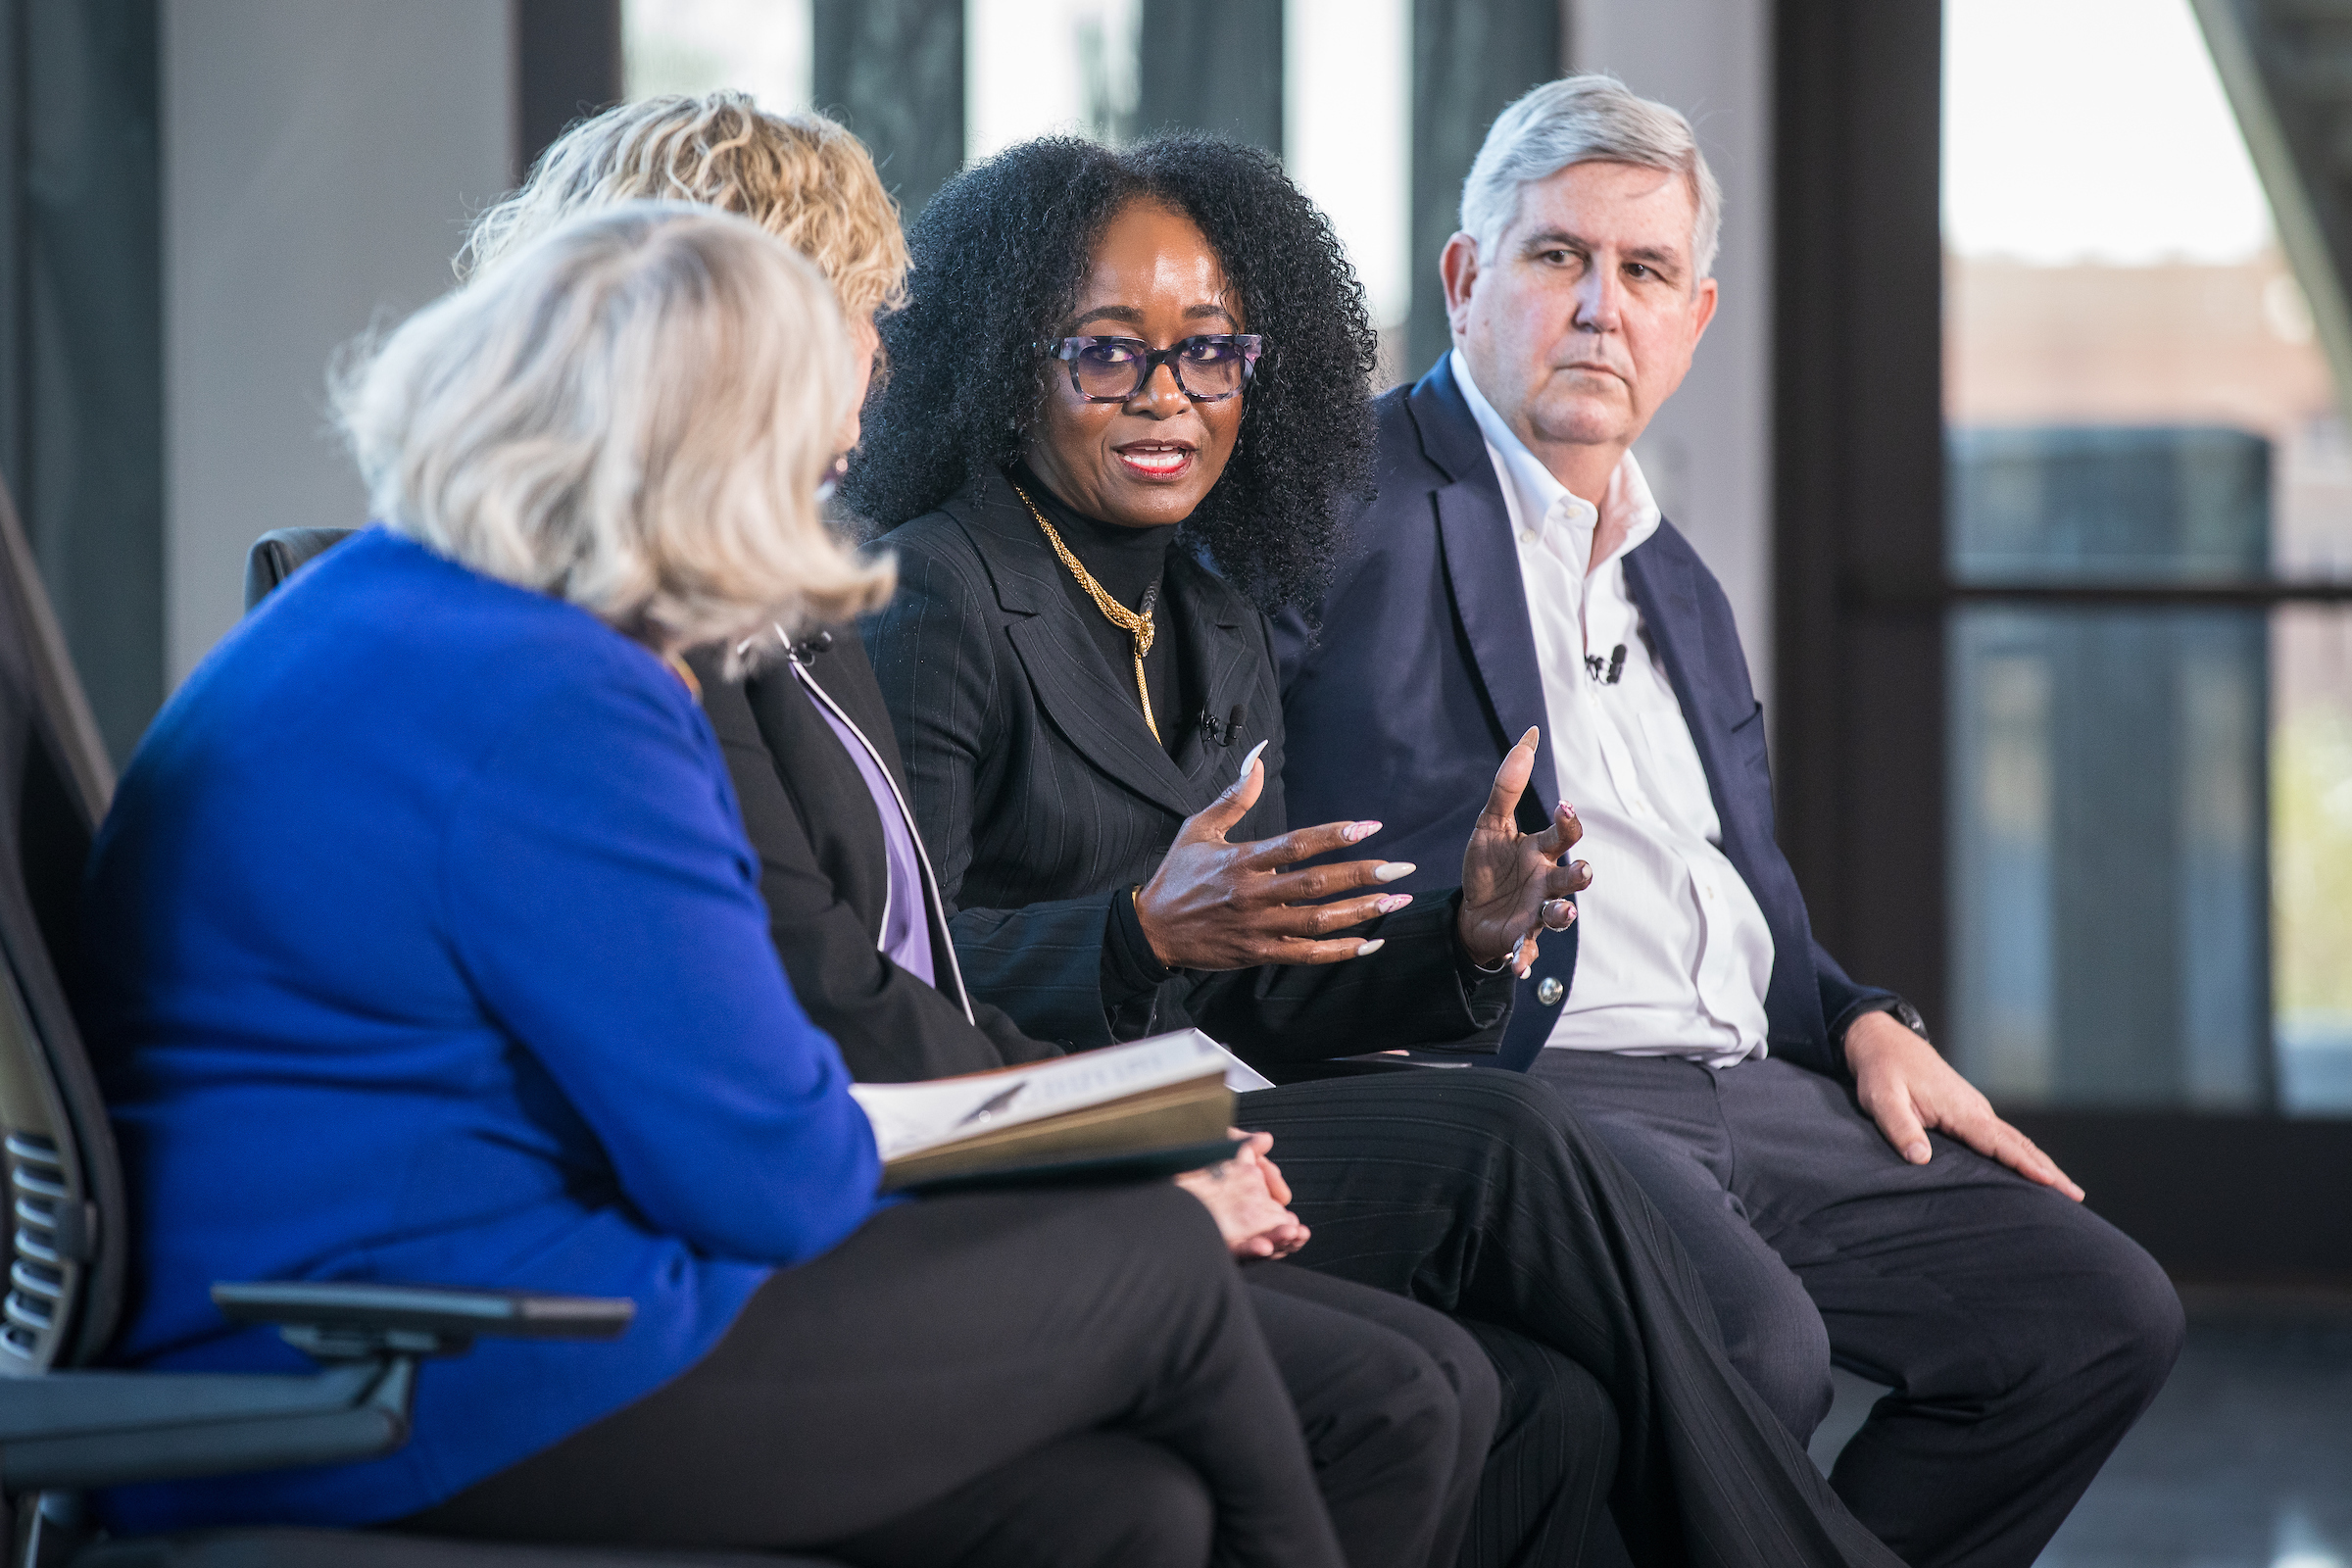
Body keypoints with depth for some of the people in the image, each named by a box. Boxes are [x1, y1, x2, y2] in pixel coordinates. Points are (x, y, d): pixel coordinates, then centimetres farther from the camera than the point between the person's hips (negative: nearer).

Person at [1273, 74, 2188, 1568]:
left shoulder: (1679, 584, 25)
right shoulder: (1346, 503, -1)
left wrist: (1862, 1023, 9)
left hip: (1751, 1091, 8)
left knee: (2107, 1311, -4)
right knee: (1755, 1342, -34)